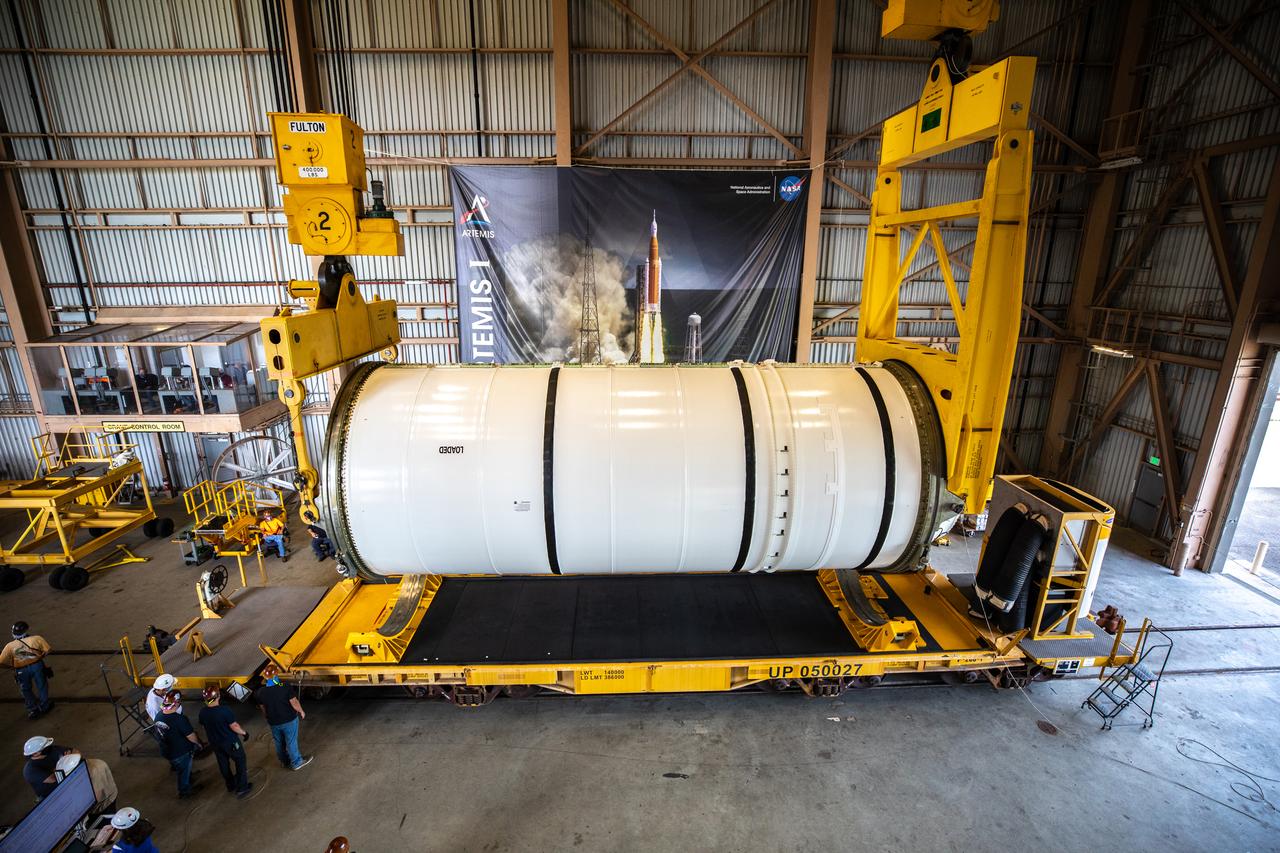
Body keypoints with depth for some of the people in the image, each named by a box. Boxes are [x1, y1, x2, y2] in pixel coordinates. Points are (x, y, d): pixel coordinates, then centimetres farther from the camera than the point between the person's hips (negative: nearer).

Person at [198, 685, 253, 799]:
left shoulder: (202, 712, -14)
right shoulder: (225, 710, -30)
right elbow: (234, 726, -23)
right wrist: (243, 732, -5)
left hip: (215, 743, 6)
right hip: (230, 742, -6)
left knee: (223, 764, 24)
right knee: (241, 762, 12)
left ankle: (231, 785, 42)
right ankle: (242, 789, 16)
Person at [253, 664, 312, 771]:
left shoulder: (260, 692, -13)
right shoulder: (285, 688, -26)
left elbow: (263, 709, 2)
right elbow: (294, 703, -19)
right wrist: (301, 712, 0)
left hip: (273, 722, 4)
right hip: (289, 720, -4)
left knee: (279, 743, 24)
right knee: (291, 742, 13)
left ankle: (284, 761, 44)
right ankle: (297, 762, 29)